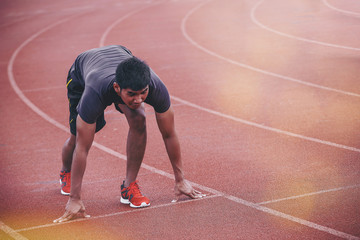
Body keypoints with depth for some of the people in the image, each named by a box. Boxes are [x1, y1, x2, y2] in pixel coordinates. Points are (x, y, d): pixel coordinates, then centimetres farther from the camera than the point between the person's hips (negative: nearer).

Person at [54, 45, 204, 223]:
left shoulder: (156, 88, -39)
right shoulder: (95, 94, -47)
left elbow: (169, 135, -23)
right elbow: (82, 148, -39)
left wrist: (180, 180, -16)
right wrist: (75, 199, -35)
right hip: (81, 70, -2)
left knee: (138, 120, -25)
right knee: (76, 139, 4)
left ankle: (129, 186, -9)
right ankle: (66, 173, 41)